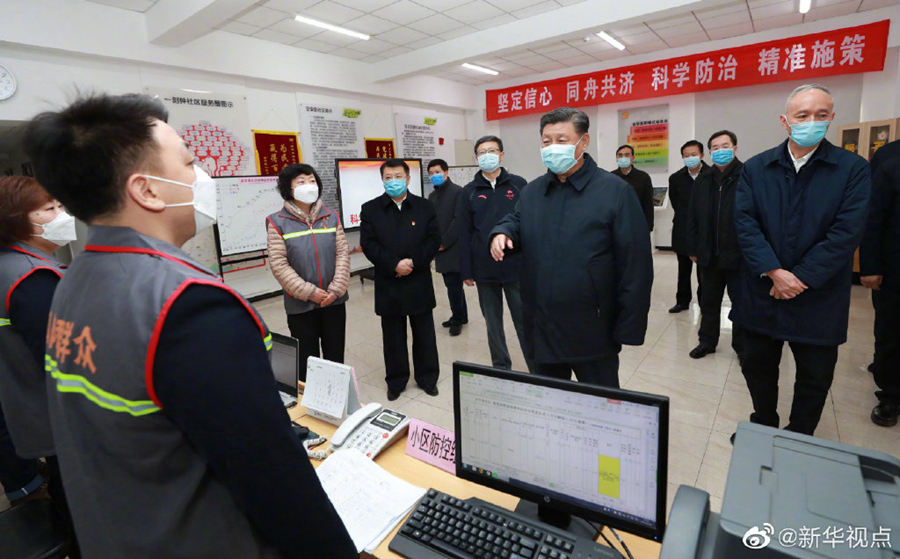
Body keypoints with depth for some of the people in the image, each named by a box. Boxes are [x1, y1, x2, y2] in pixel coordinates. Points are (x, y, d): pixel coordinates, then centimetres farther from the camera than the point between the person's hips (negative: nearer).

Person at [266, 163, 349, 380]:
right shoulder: (277, 222, -4)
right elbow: (278, 264, -9)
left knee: (335, 357, 13)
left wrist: (336, 289, -9)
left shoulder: (331, 216, 5)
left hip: (334, 301, 3)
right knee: (307, 360, 9)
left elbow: (342, 254, 2)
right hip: (300, 304, -2)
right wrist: (309, 292, -15)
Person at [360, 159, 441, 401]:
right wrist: (394, 265, -17)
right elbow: (368, 244, -6)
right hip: (388, 285, 0)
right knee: (393, 336, 11)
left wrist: (413, 262, -15)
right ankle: (396, 381, 28)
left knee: (424, 334, 11)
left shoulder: (424, 207, 4)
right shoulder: (370, 209, 2)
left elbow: (434, 240, -2)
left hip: (419, 283, 1)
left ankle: (427, 378, 29)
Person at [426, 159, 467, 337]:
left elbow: (459, 220, -13)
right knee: (453, 284, 15)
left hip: (453, 248, -7)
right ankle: (461, 316, 27)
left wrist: (444, 242, -13)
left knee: (454, 285, -5)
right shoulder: (432, 196, 16)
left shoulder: (458, 192, -6)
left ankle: (457, 319, 9)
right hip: (441, 249, 7)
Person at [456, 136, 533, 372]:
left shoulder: (519, 184, 2)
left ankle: (537, 370, 21)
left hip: (517, 267, -2)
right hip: (484, 271, 2)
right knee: (493, 324, 14)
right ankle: (501, 368, 31)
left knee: (524, 323, 5)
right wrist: (466, 271, 2)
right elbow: (464, 234, 5)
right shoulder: (469, 192, 6)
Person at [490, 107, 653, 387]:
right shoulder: (532, 190, 8)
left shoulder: (615, 190, -9)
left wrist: (628, 329, -13)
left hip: (593, 331, -5)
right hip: (541, 329, 5)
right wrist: (502, 234, -8)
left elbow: (635, 263, -12)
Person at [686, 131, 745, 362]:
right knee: (708, 301, 15)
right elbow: (693, 218, 8)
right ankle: (707, 341, 30)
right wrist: (693, 249, 6)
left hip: (738, 254, -4)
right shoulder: (703, 181, 7)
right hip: (709, 255, 4)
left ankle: (742, 346, 26)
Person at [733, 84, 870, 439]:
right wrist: (774, 272, -18)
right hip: (761, 292, 1)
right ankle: (763, 427, 38)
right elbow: (744, 222, -8)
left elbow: (846, 232, -12)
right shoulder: (756, 168, 1)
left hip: (818, 299, -1)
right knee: (757, 367, 15)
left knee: (815, 377, 13)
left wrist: (800, 279, -17)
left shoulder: (853, 169, -3)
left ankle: (799, 439, 35)